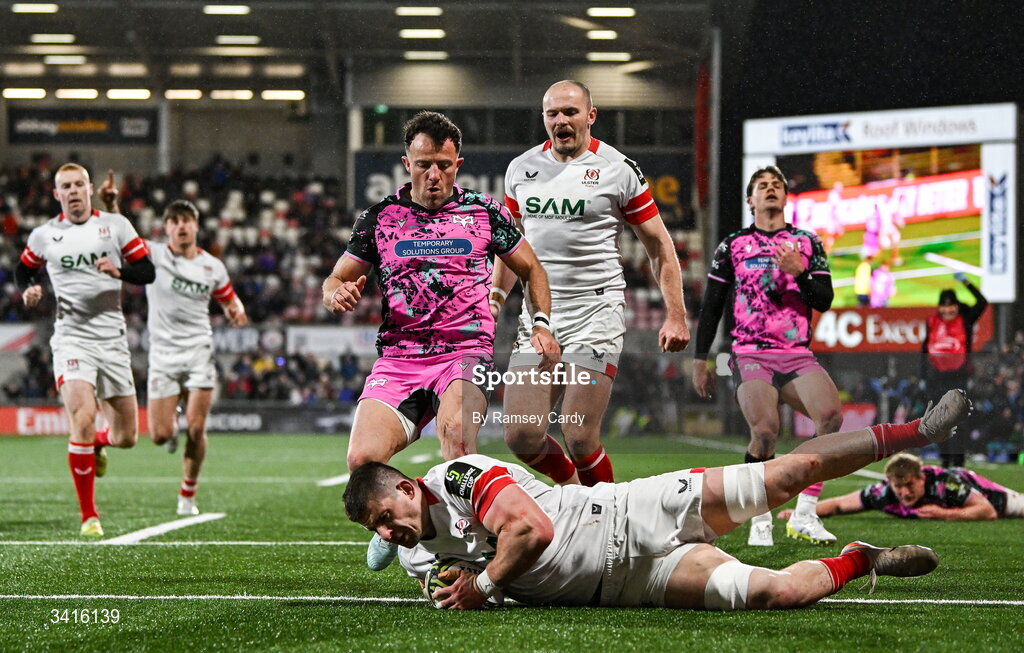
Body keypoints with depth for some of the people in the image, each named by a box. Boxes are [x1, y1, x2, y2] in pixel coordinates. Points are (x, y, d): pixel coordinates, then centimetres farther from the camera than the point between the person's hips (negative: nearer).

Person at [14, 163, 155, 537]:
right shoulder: (44, 236, 6)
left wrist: (119, 270, -17)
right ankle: (89, 516, -12)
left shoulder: (116, 225, 4)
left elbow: (148, 272, 3)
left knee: (126, 437, 3)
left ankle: (97, 444, 43)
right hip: (71, 339, -2)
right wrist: (29, 290, 0)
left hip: (112, 339, 2)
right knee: (83, 419, -23)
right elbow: (23, 270, 22)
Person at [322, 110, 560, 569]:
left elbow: (530, 269, 20)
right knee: (363, 460, -18)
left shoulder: (482, 211, 8)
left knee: (456, 434, -35)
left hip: (466, 352, -1)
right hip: (398, 356, 2)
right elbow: (335, 280, 14)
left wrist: (542, 323, 3)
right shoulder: (380, 217, 9)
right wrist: (336, 294, -11)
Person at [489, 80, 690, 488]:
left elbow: (658, 244, 4)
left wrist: (675, 316, -2)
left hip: (596, 314, -4)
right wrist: (493, 301, 15)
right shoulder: (521, 169, 11)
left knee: (579, 437, -14)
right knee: (521, 437, -3)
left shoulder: (618, 170, -2)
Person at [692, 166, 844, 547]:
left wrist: (798, 273, -12)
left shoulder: (807, 243, 14)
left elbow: (824, 300, 6)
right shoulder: (732, 246, 11)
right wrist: (700, 361, 11)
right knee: (764, 431, -25)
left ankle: (804, 517, -16)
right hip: (751, 355, -2)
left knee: (831, 415, -24)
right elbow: (711, 307, 15)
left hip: (797, 355, 2)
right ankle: (760, 522, -6)